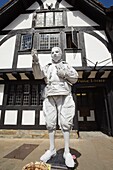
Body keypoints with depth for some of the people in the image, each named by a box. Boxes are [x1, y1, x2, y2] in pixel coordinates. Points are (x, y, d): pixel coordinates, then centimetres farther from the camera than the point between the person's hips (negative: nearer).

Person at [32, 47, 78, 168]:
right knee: (50, 124, 3)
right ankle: (52, 149, 18)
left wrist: (63, 73, -3)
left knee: (65, 123, -3)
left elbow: (75, 78, 10)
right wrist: (36, 61, -13)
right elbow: (38, 75, 2)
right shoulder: (47, 67, 22)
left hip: (64, 96, -1)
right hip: (50, 97, 2)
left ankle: (67, 152, 10)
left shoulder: (66, 66, 20)